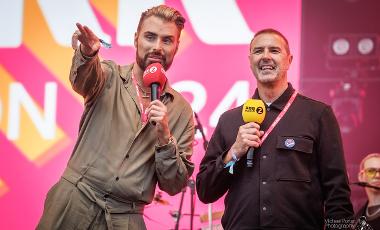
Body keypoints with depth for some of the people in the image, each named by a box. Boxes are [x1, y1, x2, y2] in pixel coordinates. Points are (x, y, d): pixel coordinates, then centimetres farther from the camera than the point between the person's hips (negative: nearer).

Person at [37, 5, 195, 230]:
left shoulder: (182, 111, 5)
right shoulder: (108, 76, 2)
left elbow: (175, 186, 4)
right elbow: (82, 78, -22)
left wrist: (165, 137, -13)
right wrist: (87, 53, -44)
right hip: (73, 204, -1)